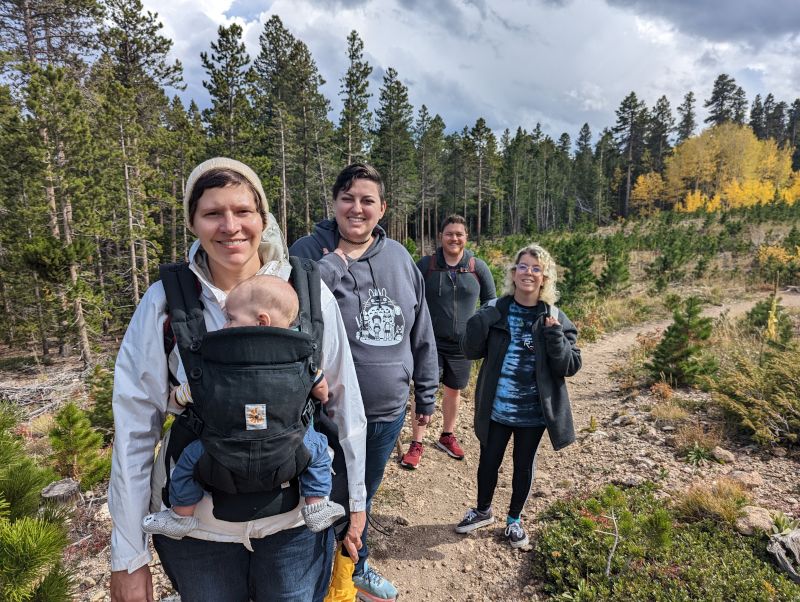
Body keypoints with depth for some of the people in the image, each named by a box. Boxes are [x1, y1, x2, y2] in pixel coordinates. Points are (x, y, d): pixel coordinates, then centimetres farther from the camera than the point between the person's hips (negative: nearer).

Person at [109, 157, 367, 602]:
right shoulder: (164, 302, -10)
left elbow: (345, 404, -3)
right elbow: (135, 428, -6)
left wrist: (354, 497, 4)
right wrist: (128, 557, -3)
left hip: (297, 521, 0)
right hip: (194, 528, 1)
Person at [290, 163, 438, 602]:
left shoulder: (400, 258, 0)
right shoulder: (310, 251, -11)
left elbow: (422, 335, 6)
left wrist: (425, 395, 10)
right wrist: (333, 264, -28)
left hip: (389, 411, 4)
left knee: (363, 497, 25)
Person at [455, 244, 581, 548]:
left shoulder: (555, 318, -7)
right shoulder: (496, 311, -6)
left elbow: (570, 366, -9)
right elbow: (471, 351, -6)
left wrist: (554, 335, -25)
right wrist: (482, 320, -22)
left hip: (534, 411, 0)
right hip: (496, 408, 1)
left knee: (524, 465, 18)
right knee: (488, 461, 16)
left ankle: (514, 519, 43)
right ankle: (483, 511, 44)